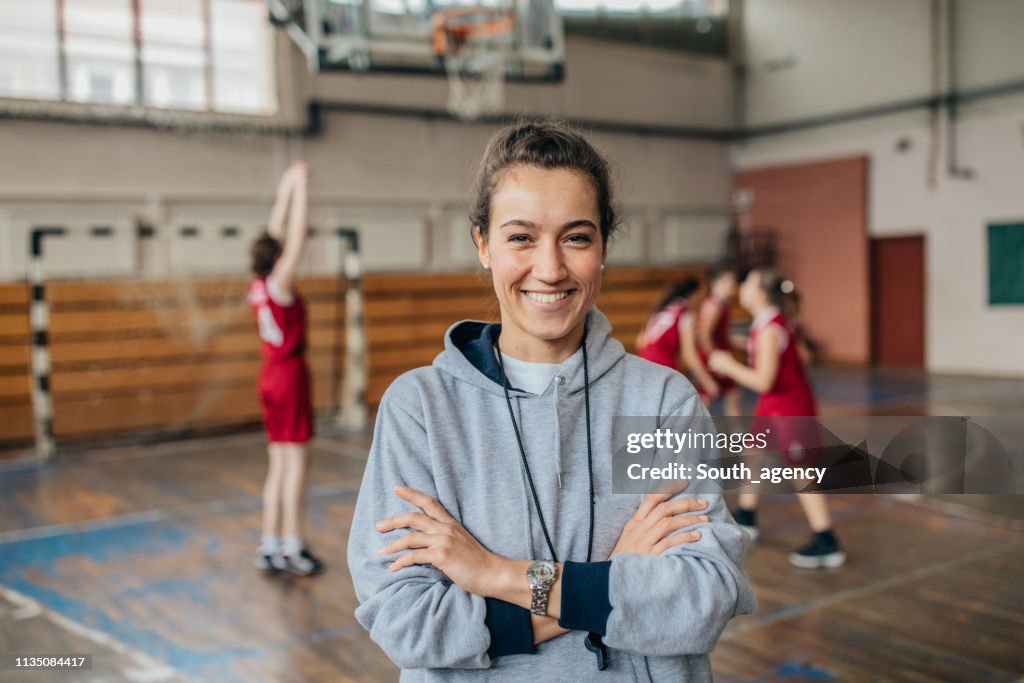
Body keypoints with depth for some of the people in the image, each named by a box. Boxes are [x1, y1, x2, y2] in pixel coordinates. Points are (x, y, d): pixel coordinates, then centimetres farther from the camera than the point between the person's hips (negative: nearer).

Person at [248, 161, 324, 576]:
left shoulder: (258, 285, 7)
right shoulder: (278, 285, -14)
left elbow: (278, 233, 14)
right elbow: (296, 238, -15)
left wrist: (287, 189, 18)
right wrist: (298, 188, -11)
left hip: (271, 376, 8)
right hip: (290, 375, -8)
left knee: (279, 464, 11)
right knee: (296, 463, -3)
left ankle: (270, 546, 14)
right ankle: (293, 549, 2)